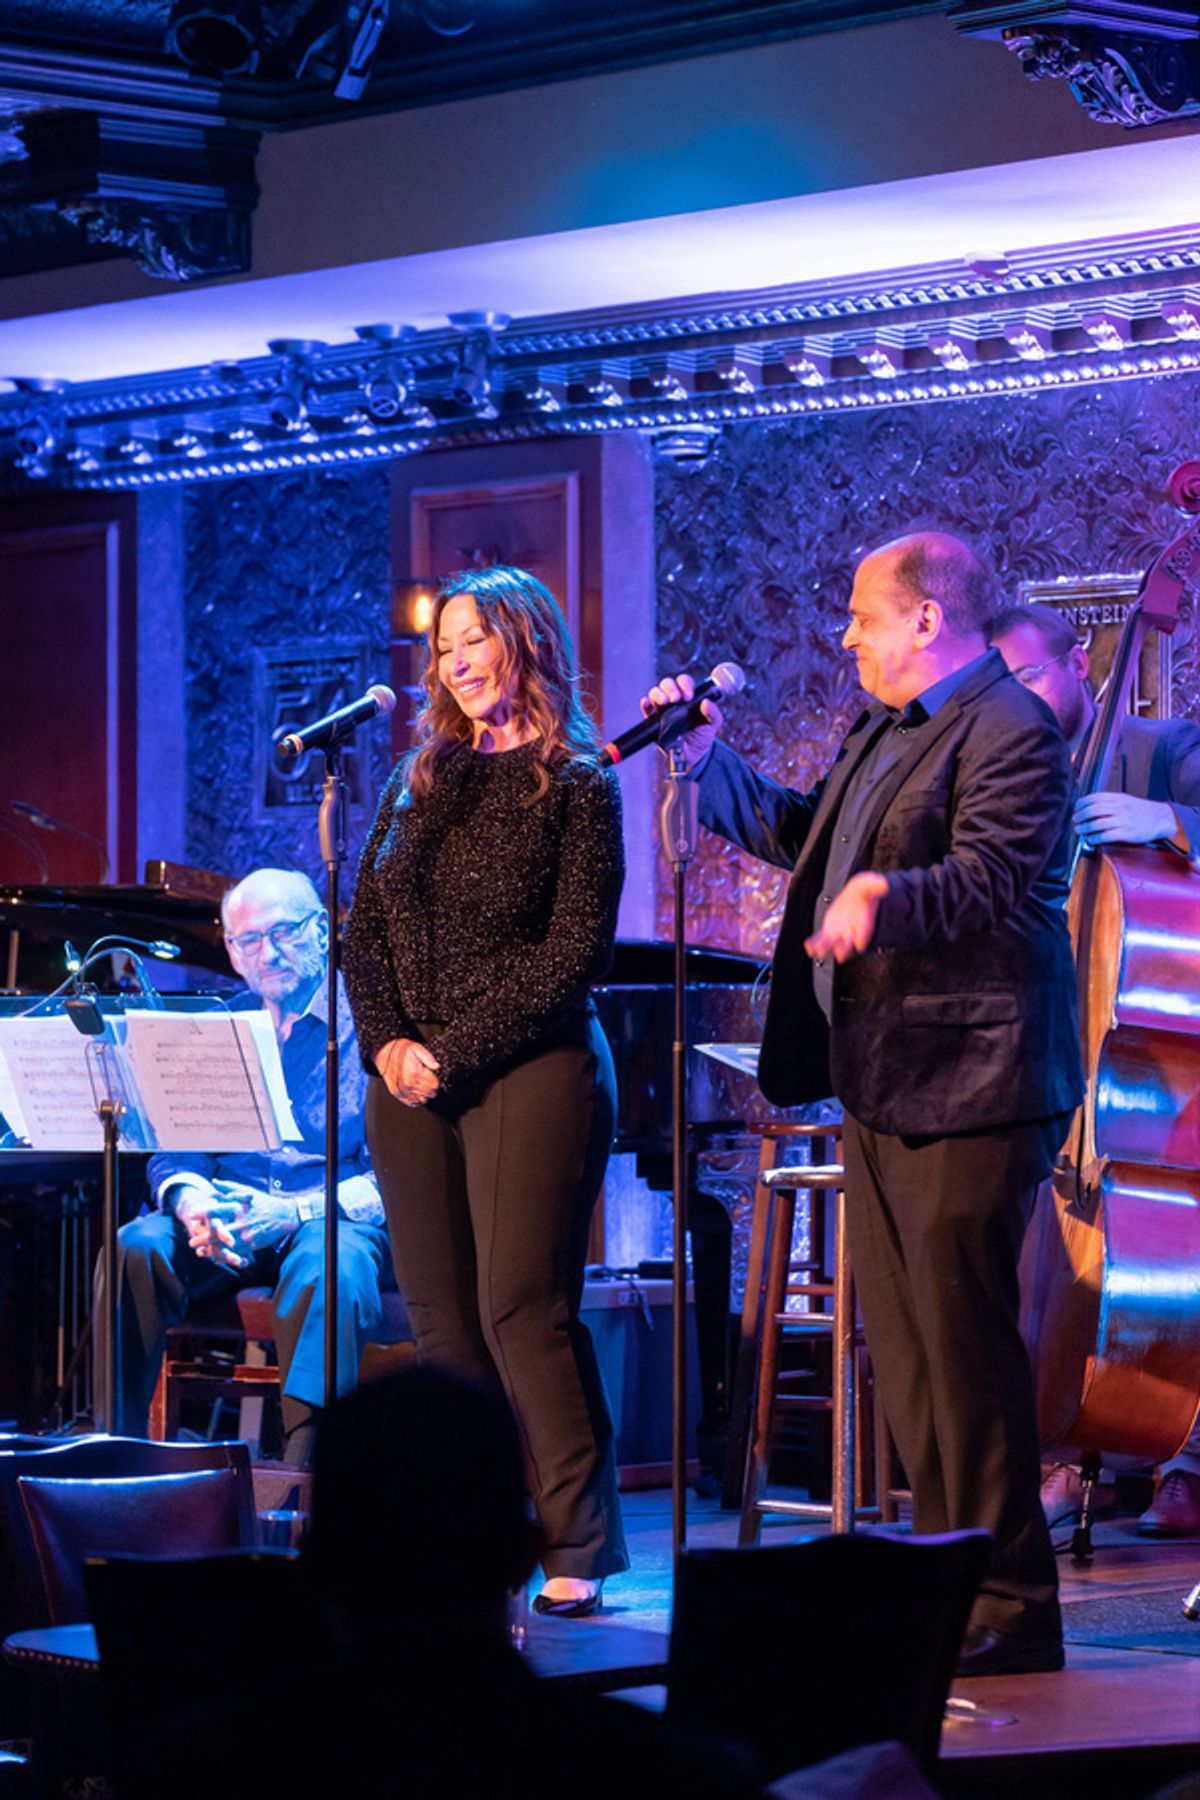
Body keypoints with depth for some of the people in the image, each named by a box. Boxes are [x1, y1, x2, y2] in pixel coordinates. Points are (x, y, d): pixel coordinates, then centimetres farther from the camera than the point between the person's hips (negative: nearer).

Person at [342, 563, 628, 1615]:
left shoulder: (575, 786, -2)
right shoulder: (421, 782, 16)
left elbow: (576, 951, -9)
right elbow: (366, 928, 14)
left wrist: (458, 1051, -13)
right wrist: (386, 1041, -3)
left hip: (531, 1071, -6)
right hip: (412, 1088, 6)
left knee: (524, 1312, -9)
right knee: (442, 1323, 4)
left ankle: (578, 1546, -4)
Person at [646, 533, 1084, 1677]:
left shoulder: (1010, 734, -14)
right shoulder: (880, 734, 18)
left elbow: (991, 878, -27)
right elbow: (798, 833, 30)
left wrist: (885, 893, -43)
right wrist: (708, 759, 24)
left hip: (967, 1091, -11)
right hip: (881, 1087, 11)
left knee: (964, 1344, -9)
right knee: (899, 1343, 14)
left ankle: (1010, 1612, -4)